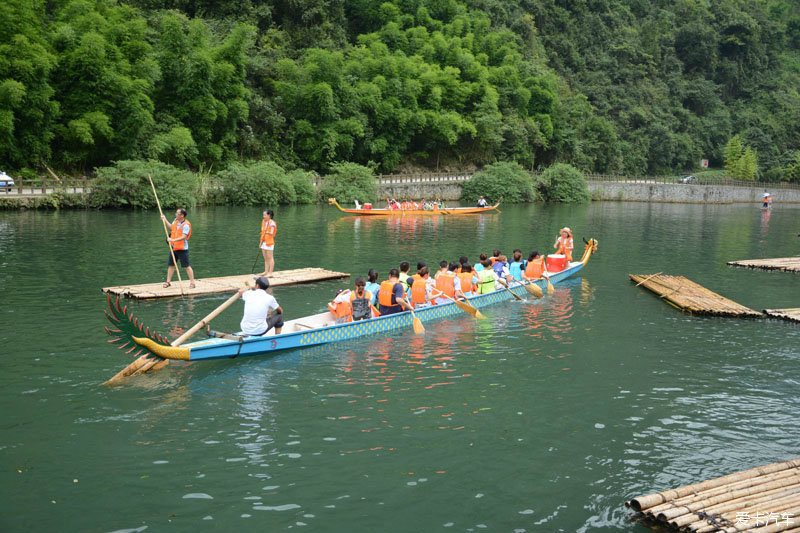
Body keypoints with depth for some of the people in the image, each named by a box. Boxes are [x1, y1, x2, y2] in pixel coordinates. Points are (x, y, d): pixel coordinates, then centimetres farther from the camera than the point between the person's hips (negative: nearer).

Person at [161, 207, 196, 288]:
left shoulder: (186, 225, -18)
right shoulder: (176, 220, 7)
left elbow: (183, 237, -26)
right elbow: (171, 227, 28)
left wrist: (173, 240, -32)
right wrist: (165, 220, 21)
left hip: (182, 248, -8)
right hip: (174, 248, 8)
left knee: (186, 266, -4)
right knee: (171, 265, 12)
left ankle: (192, 283, 2)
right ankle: (168, 282, 21)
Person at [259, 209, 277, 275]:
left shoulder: (272, 223, -10)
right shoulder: (263, 222, 13)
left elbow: (272, 233, -20)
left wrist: (268, 232, -42)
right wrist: (261, 242, 18)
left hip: (269, 242, -8)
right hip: (263, 242, 8)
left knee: (270, 258, -4)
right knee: (266, 258, 11)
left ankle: (270, 273, -2)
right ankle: (266, 272, 16)